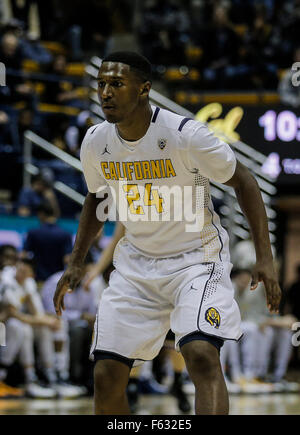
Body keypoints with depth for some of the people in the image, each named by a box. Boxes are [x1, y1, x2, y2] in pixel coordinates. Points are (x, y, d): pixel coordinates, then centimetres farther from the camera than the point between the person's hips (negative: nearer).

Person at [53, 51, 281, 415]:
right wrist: (76, 264, 11)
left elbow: (242, 182, -9)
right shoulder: (95, 142, -4)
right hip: (136, 263, 5)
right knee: (106, 377, -2)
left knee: (201, 356, -28)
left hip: (196, 258, -5)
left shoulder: (185, 134, -20)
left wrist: (264, 258, -14)